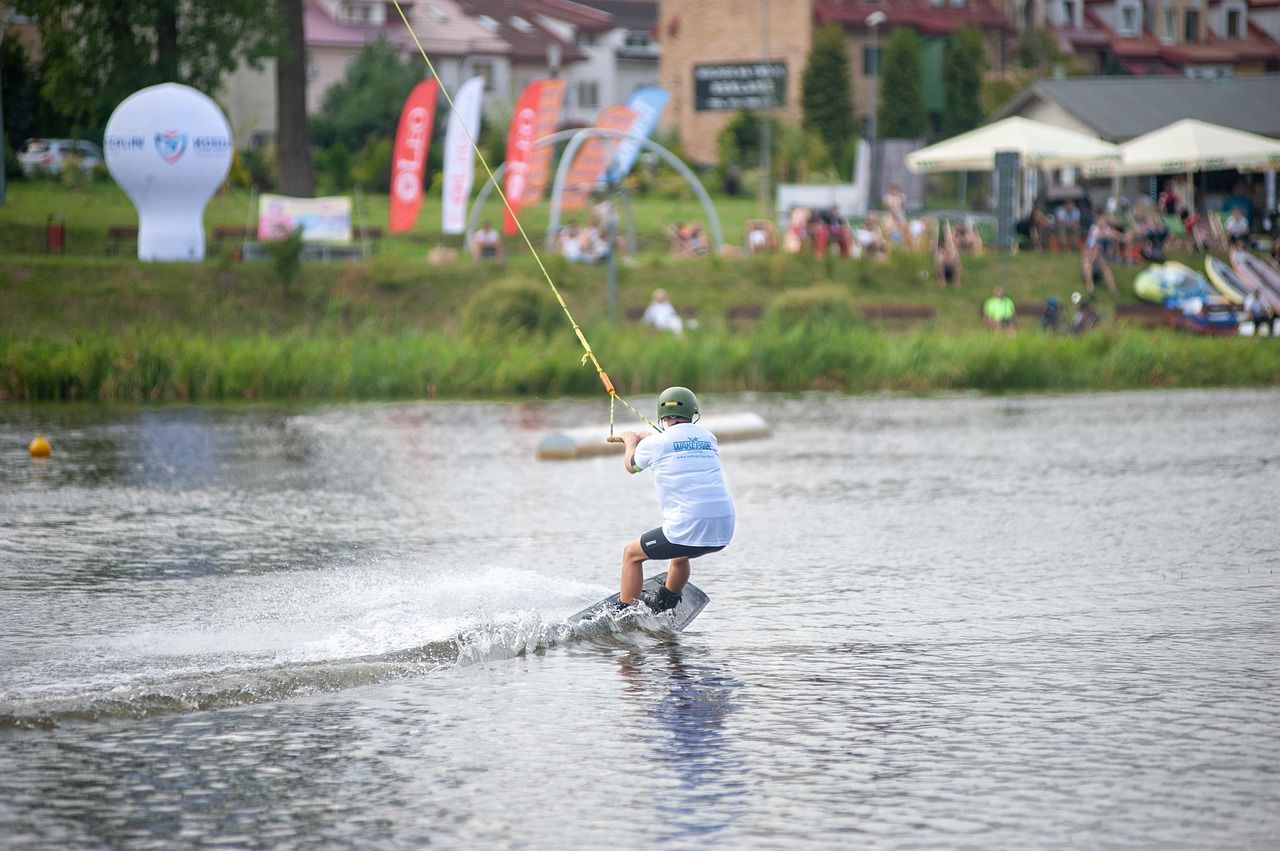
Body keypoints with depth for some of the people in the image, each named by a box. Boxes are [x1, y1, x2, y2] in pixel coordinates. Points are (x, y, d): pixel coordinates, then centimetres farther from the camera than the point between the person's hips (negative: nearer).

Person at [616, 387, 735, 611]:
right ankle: (665, 604, 50)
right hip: (723, 532, 5)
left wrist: (631, 442, 44)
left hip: (688, 529, -5)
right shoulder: (708, 439, 13)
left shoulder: (655, 443, 0)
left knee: (631, 553, 18)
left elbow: (631, 466, 23)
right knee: (680, 554, 37)